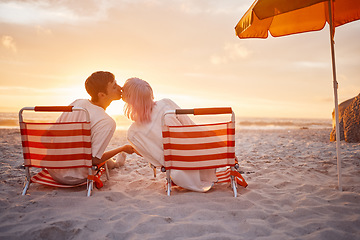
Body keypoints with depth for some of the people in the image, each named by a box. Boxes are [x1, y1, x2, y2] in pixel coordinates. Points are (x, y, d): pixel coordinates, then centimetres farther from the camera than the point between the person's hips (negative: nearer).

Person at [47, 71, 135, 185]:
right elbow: (95, 159, -22)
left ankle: (113, 163, 58)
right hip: (73, 178, -6)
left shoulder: (77, 103, -6)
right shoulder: (107, 123, -26)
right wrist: (123, 149, -8)